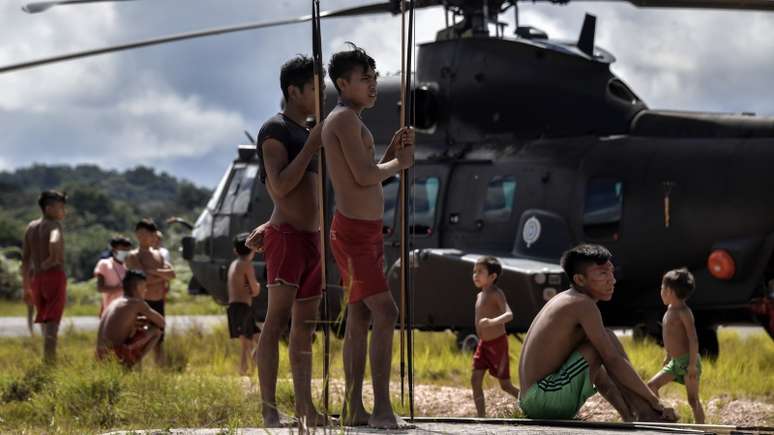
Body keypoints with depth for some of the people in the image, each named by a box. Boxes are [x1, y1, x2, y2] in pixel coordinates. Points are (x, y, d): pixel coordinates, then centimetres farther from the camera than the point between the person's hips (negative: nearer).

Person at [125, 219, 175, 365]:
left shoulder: (158, 255, 15)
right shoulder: (133, 257, -6)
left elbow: (172, 274, 3)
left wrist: (154, 272, -12)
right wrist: (162, 277, -5)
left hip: (159, 303, 7)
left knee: (158, 342, 11)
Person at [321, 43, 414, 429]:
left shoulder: (349, 122, 19)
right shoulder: (345, 118, -13)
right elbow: (364, 177, -20)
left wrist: (393, 152, 10)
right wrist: (400, 163, -3)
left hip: (368, 234, 10)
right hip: (353, 234, -10)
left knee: (359, 319, 9)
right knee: (385, 313, -16)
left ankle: (353, 409, 10)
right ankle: (382, 408, -18)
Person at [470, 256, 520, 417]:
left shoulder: (496, 294, -16)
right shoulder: (480, 295, 10)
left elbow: (509, 314, -31)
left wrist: (493, 322, -49)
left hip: (498, 343, -8)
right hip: (483, 344, 8)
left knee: (505, 385, -1)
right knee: (475, 380, -3)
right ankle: (481, 417, -2)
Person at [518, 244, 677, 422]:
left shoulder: (565, 302, 18)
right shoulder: (583, 305, -11)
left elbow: (593, 368, 20)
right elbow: (614, 361, -15)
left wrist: (627, 414, 17)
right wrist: (655, 402, -8)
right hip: (545, 398, -10)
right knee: (608, 339, -9)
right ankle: (648, 418, -5)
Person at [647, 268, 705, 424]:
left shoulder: (684, 312, -15)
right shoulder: (670, 309, 11)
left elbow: (693, 339, -20)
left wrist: (693, 364, -23)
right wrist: (668, 357, 26)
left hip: (687, 361, -9)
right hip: (675, 362, 9)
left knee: (693, 399, -5)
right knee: (652, 386, 5)